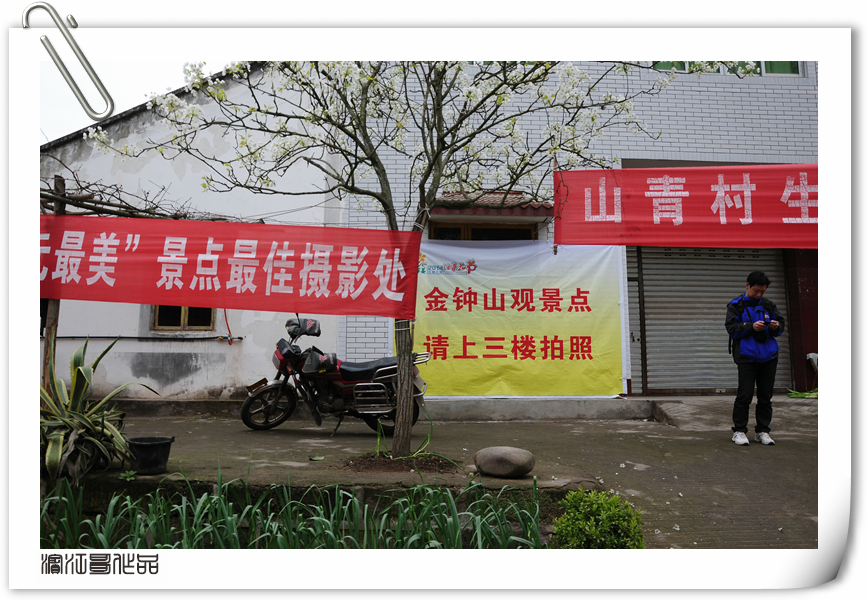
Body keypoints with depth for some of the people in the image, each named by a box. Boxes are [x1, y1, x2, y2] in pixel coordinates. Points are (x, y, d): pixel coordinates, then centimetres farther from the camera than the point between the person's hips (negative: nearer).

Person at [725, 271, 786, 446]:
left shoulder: (768, 305, 13)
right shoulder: (736, 305, 1)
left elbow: (781, 323, 16)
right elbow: (731, 328, -7)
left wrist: (777, 326, -7)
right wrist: (751, 327, -21)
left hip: (769, 357, 4)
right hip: (747, 357, -4)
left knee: (765, 396, 8)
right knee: (744, 396, -5)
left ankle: (763, 431, 19)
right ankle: (739, 431, 5)